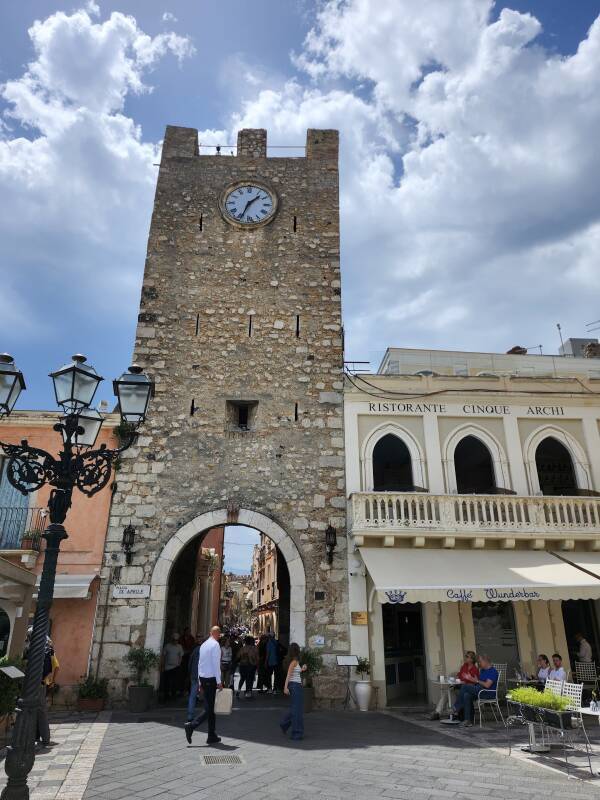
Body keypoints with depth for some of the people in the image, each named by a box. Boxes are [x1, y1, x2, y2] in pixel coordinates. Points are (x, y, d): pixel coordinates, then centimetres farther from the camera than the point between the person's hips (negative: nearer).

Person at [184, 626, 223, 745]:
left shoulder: (204, 645, 12)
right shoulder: (215, 644, -13)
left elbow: (199, 663, 15)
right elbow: (216, 664, -16)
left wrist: (200, 681, 20)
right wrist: (219, 682, -13)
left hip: (203, 677, 8)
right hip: (211, 679, -8)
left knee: (211, 708, 12)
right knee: (210, 709, -2)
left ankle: (212, 736, 16)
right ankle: (191, 725, -12)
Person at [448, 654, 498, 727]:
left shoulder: (493, 671, -9)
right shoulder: (482, 670, 20)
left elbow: (487, 685, -20)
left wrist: (476, 680, -14)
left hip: (488, 693, -9)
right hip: (480, 691, 9)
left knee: (465, 686, -20)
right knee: (467, 695, -21)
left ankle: (456, 708, -10)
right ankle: (468, 720, -21)